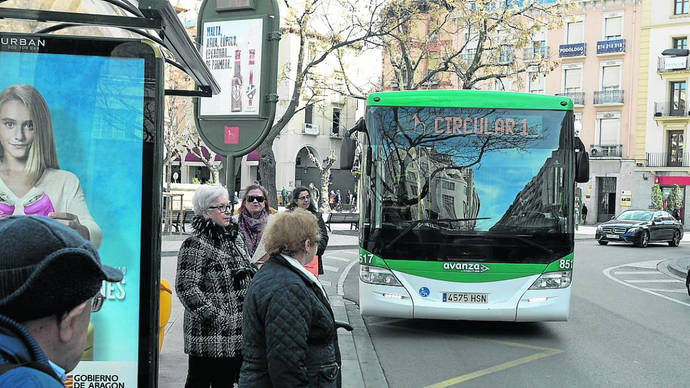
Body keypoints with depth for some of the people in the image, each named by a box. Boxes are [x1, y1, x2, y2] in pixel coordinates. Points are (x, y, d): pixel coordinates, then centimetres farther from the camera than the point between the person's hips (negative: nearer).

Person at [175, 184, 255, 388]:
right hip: (208, 333, -7)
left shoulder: (235, 237, 13)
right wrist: (216, 317, -20)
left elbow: (247, 278, 23)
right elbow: (186, 288, -18)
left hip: (237, 332, 7)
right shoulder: (195, 245, -12)